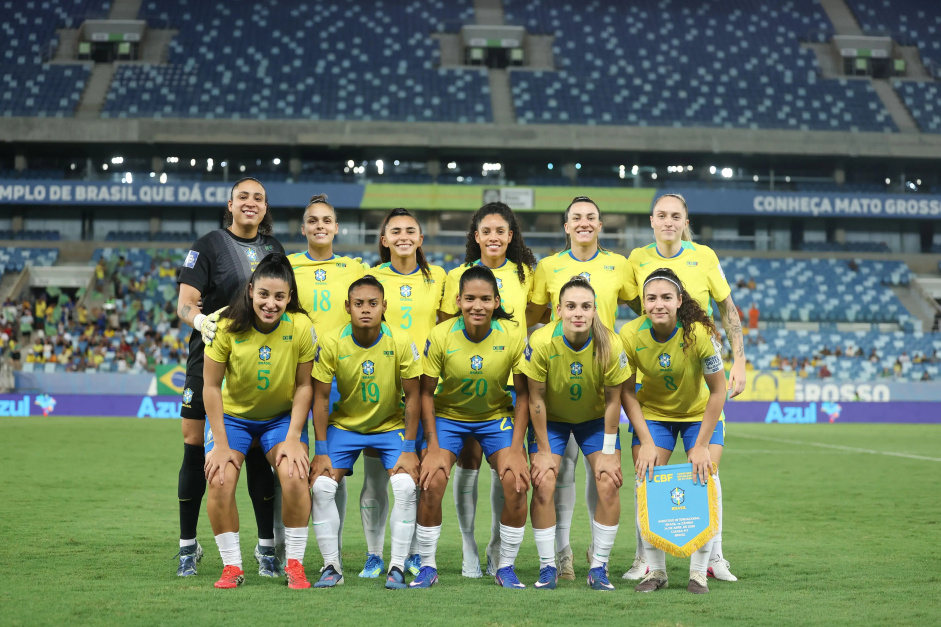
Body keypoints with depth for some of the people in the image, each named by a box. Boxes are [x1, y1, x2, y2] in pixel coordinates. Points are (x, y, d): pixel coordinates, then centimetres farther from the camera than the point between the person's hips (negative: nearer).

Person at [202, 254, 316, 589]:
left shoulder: (301, 327, -19)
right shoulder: (228, 326, -21)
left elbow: (304, 385, -9)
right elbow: (211, 386, -13)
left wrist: (293, 438, -15)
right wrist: (221, 444, -15)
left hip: (282, 415, 0)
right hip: (232, 414, 0)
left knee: (294, 476, -22)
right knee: (220, 482, -19)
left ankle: (294, 564, -6)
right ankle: (232, 567, -2)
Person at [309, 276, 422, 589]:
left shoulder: (401, 342, -18)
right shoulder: (332, 343, -16)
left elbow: (412, 396, -9)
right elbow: (321, 398, -9)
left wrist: (408, 449, -12)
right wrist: (321, 451, -11)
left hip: (391, 425, -1)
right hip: (344, 425, 1)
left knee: (406, 486, -22)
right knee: (322, 486, -17)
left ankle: (397, 567, -9)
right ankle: (332, 566, -3)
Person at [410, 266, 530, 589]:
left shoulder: (513, 336, -19)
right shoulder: (440, 336, -20)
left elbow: (523, 394, -9)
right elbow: (426, 393, -10)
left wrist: (516, 448, -14)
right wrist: (433, 448, -16)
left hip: (497, 416, 0)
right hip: (448, 414, 0)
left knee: (516, 482, -19)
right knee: (432, 481, -20)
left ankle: (506, 568, 0)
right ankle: (427, 567, -1)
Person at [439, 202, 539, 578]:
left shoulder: (524, 274, 7)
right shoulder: (458, 276, 4)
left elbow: (532, 317, 19)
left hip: (511, 378, 1)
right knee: (468, 462, -1)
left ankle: (497, 548, 15)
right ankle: (469, 550, 10)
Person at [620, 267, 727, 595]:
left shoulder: (700, 333, -28)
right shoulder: (630, 334, -23)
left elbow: (718, 391, -18)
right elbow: (626, 391, -10)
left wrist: (702, 445, -18)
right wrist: (645, 442, -15)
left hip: (700, 414, -1)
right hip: (652, 413, 1)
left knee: (705, 481, -12)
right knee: (647, 484, -8)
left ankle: (699, 573, -1)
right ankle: (655, 571, 5)